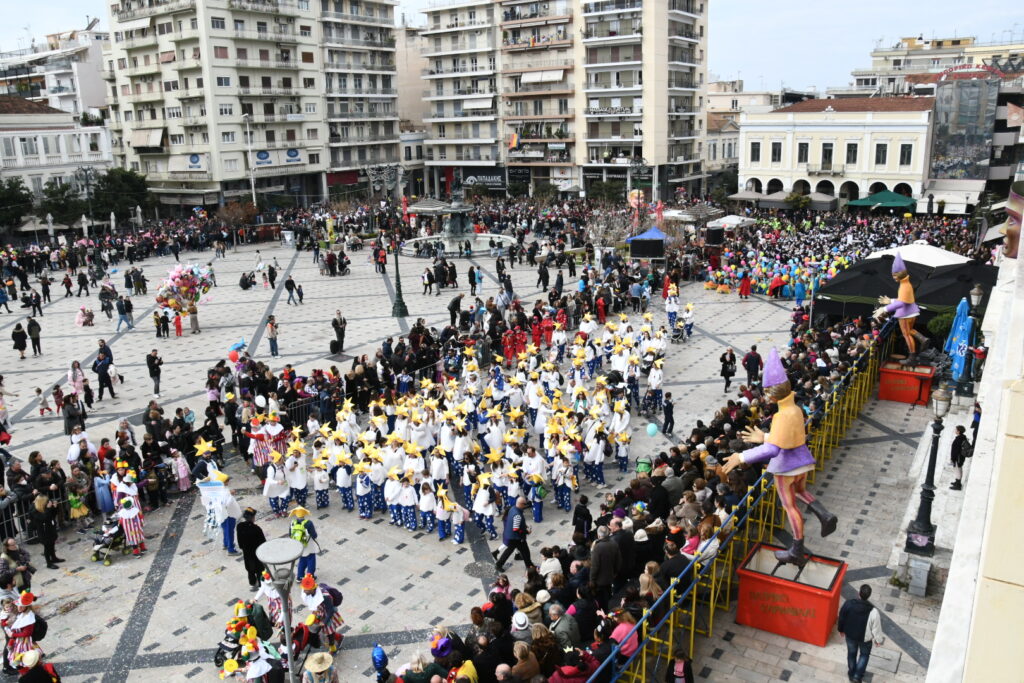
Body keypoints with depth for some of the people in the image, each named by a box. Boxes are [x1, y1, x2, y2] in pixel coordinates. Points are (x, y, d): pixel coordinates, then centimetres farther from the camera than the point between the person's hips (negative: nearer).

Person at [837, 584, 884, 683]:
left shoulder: (848, 603, -26)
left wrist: (841, 630, 11)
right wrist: (878, 639, 3)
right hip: (865, 638, -2)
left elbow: (841, 618, -9)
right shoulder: (873, 611, -33)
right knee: (864, 654, 28)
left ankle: (851, 674, 46)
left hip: (850, 634, 2)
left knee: (851, 653, 27)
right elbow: (876, 628, -18)